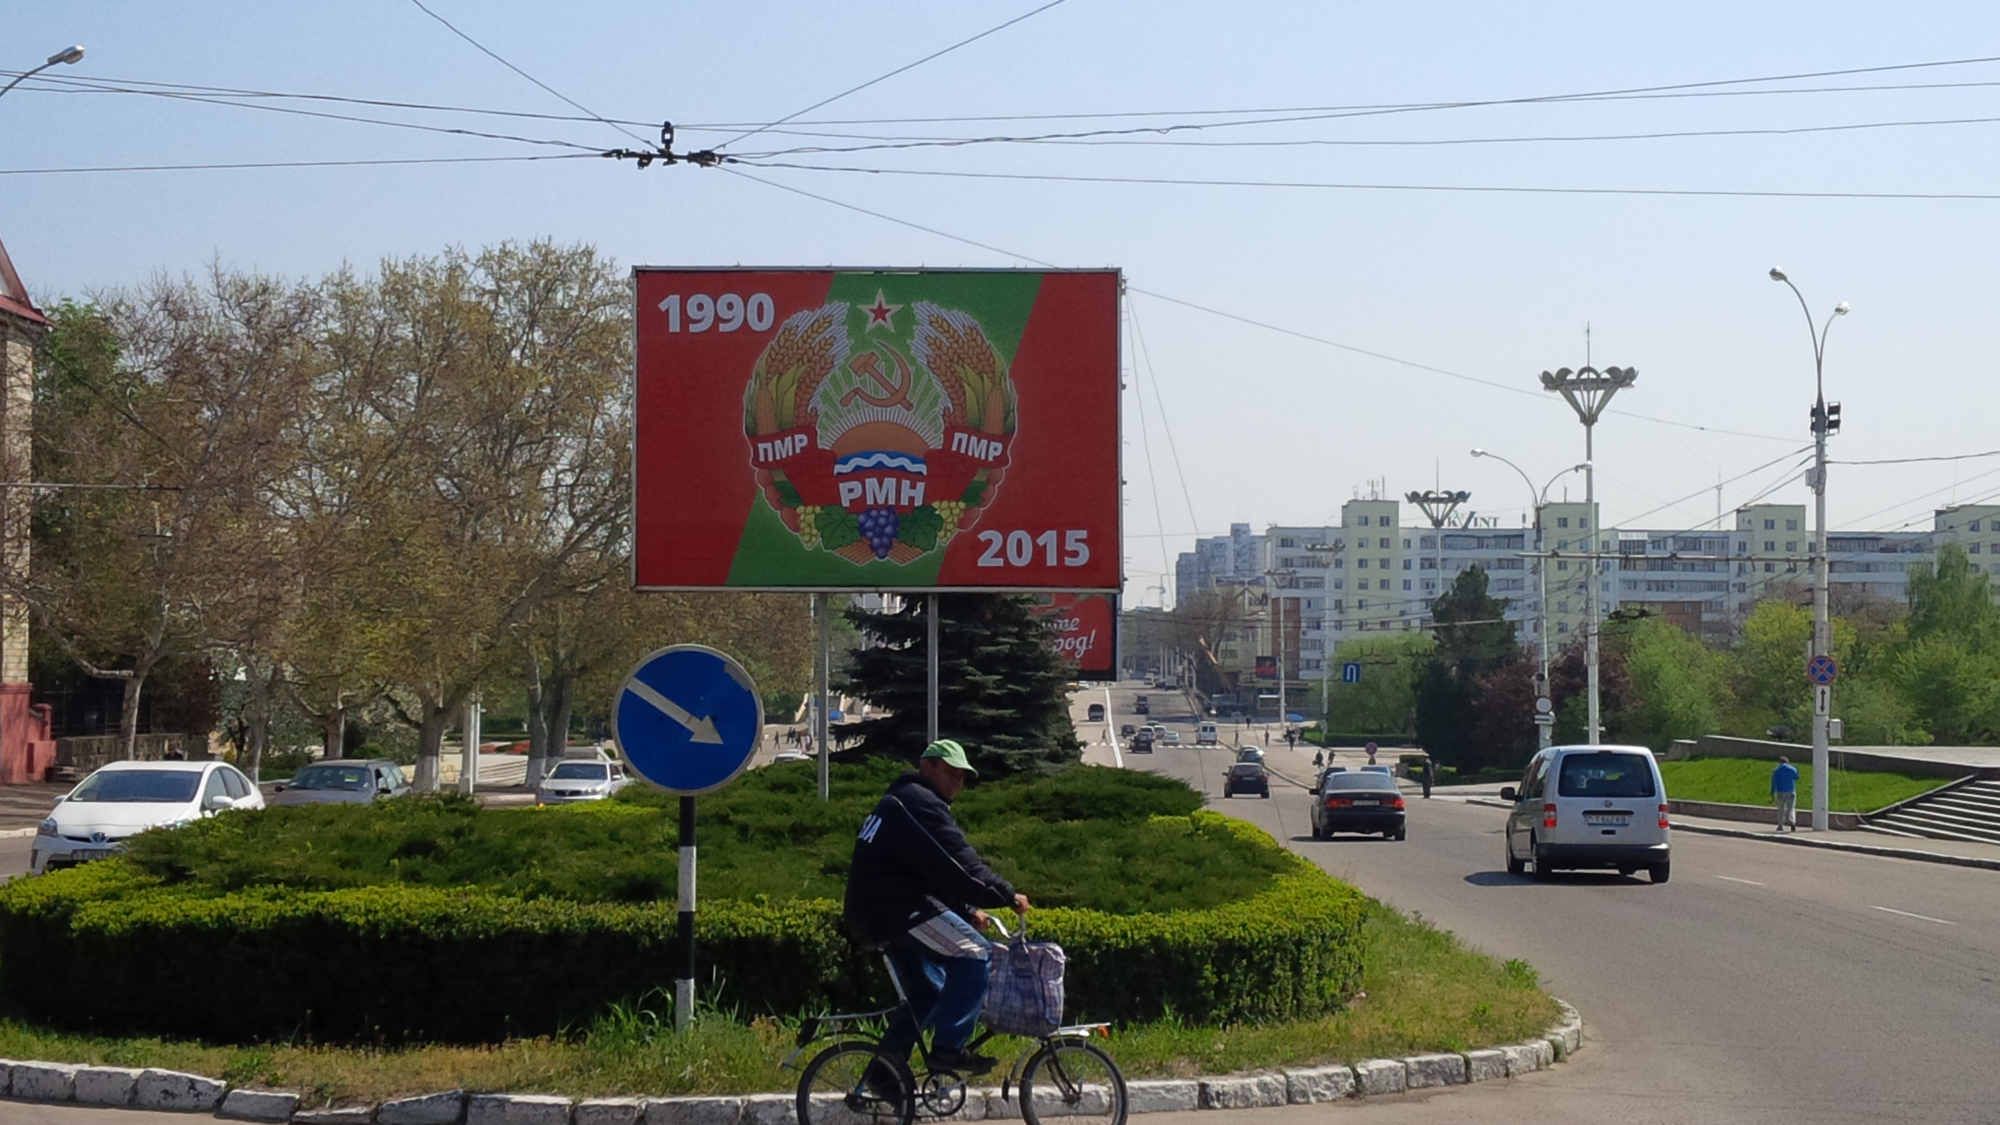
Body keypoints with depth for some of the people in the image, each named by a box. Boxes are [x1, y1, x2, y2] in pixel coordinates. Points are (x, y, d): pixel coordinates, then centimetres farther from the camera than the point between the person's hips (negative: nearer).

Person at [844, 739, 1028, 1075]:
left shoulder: (898, 803, 25)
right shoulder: (920, 802, -9)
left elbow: (936, 873, 26)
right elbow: (959, 864, -16)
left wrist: (968, 911, 15)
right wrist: (1008, 895, -10)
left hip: (872, 912, 11)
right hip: (896, 906, -11)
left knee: (927, 989, 17)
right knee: (975, 954, -14)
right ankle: (948, 1048, -15)